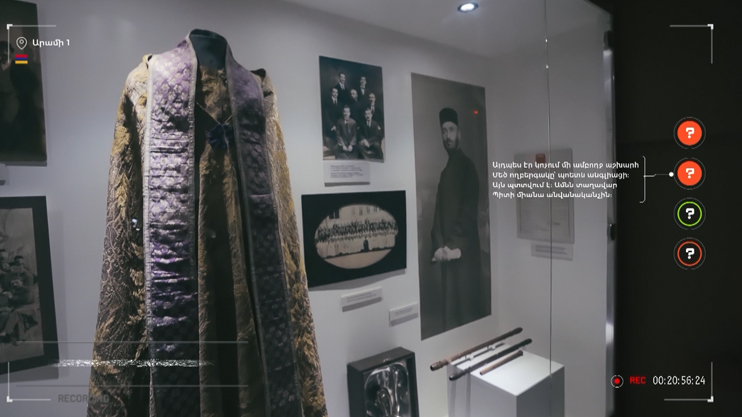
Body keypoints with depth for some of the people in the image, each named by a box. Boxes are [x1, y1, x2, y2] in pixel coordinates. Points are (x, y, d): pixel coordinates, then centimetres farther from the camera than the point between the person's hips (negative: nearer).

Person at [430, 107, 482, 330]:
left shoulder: (467, 166, -2)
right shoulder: (445, 171, 18)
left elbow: (470, 209, -11)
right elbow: (439, 213, 12)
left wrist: (457, 246, -16)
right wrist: (439, 246, -1)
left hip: (465, 249, -6)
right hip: (446, 252, 7)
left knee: (466, 306, -1)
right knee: (450, 309, 11)